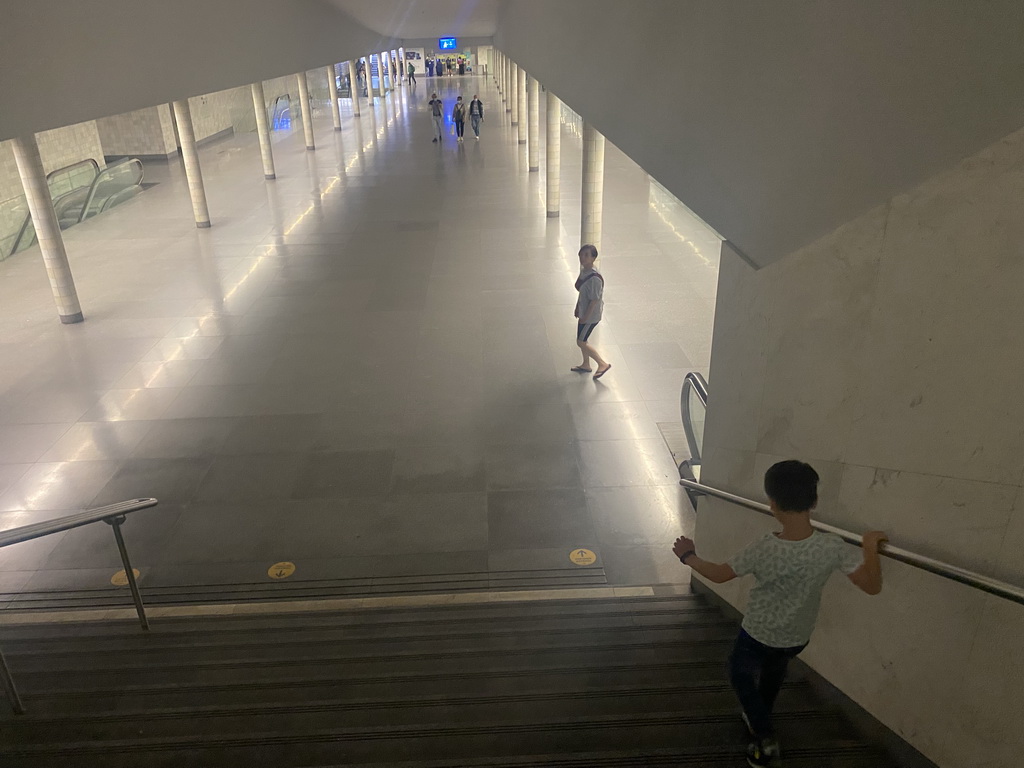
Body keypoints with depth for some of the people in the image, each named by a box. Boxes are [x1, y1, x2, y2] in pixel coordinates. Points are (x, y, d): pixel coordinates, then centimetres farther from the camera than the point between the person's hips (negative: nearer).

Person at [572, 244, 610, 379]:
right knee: (583, 339, 22)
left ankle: (603, 364, 16)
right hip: (583, 311, 9)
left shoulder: (594, 278, -30)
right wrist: (577, 308, 17)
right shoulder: (583, 271, -2)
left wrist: (585, 317, -18)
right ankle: (586, 365, 42)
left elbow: (594, 300, -25)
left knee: (581, 342, 2)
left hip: (591, 315, -9)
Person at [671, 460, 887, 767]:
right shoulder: (832, 547, -27)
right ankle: (758, 720, 53)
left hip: (759, 633, -4)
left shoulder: (764, 549, -32)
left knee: (741, 673, 25)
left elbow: (718, 574, -19)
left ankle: (764, 738, 16)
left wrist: (688, 555, -2)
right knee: (774, 668, 34)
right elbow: (872, 585, -19)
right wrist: (871, 546, -3)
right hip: (799, 637, 4)